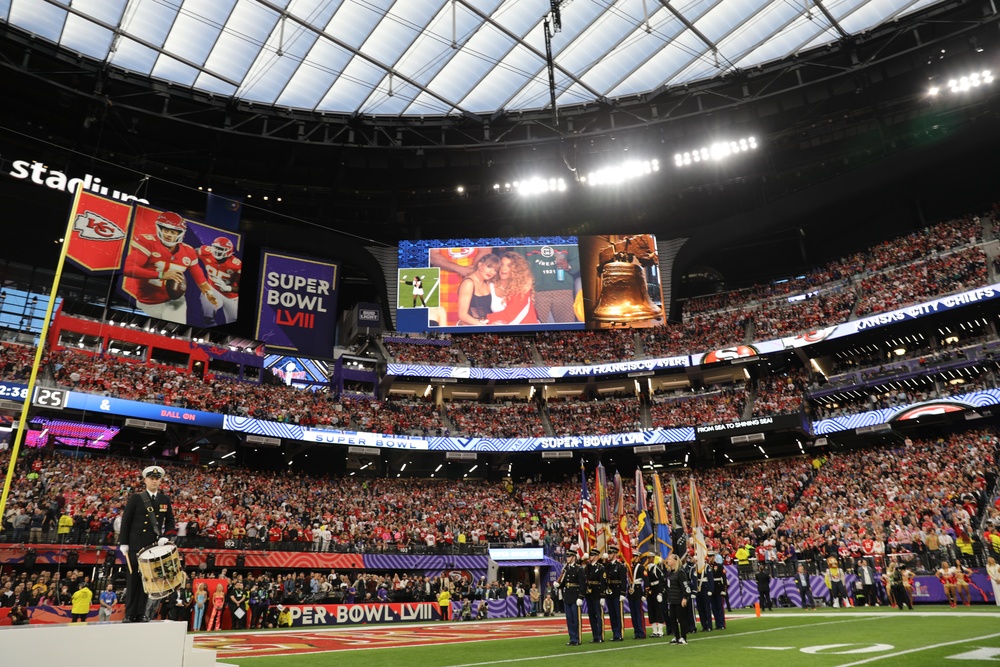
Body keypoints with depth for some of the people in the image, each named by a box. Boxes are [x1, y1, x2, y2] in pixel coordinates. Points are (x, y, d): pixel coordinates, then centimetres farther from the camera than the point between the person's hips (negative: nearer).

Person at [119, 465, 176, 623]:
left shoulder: (165, 500, 7)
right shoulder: (136, 498, 0)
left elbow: (170, 521, 9)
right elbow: (126, 521, -1)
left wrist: (165, 536, -8)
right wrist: (124, 543, -5)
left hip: (154, 546, 2)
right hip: (136, 545, -2)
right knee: (134, 579, 3)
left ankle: (141, 613, 10)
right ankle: (130, 614, 10)